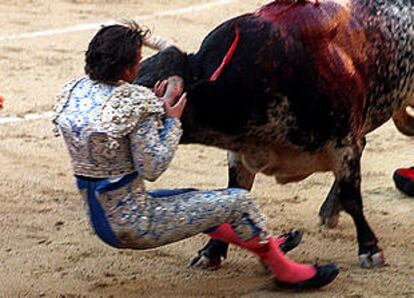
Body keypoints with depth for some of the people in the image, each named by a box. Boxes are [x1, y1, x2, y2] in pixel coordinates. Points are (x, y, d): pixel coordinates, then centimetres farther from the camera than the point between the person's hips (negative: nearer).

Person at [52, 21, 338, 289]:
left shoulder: (73, 92, 1)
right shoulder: (137, 102, -23)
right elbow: (152, 168, -21)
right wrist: (173, 120, -10)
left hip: (100, 220, 9)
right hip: (134, 226, -8)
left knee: (194, 200, 31)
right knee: (238, 201, 4)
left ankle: (264, 244, 47)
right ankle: (285, 270, 23)